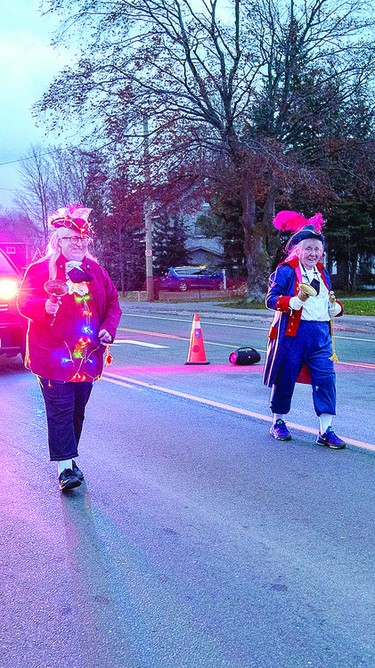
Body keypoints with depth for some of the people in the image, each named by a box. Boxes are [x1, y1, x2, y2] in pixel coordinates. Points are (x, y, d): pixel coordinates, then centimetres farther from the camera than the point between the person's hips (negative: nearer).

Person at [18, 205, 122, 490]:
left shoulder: (95, 271, 14)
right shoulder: (40, 270, -1)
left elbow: (113, 303, 17)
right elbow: (24, 302, -10)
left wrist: (109, 328, 0)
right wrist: (45, 306, -31)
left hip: (88, 355, 5)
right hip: (53, 354, -5)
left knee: (78, 409, 11)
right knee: (61, 409, -8)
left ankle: (68, 456, 26)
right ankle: (65, 467, -3)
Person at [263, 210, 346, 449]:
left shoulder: (323, 273, 16)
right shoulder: (285, 271, -4)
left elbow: (330, 305, 23)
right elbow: (271, 299, -13)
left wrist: (335, 307, -1)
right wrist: (298, 300, -26)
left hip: (321, 333, 5)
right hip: (292, 332, -5)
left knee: (326, 377, -3)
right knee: (285, 377, 5)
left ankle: (325, 431, 3)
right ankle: (279, 422, 25)